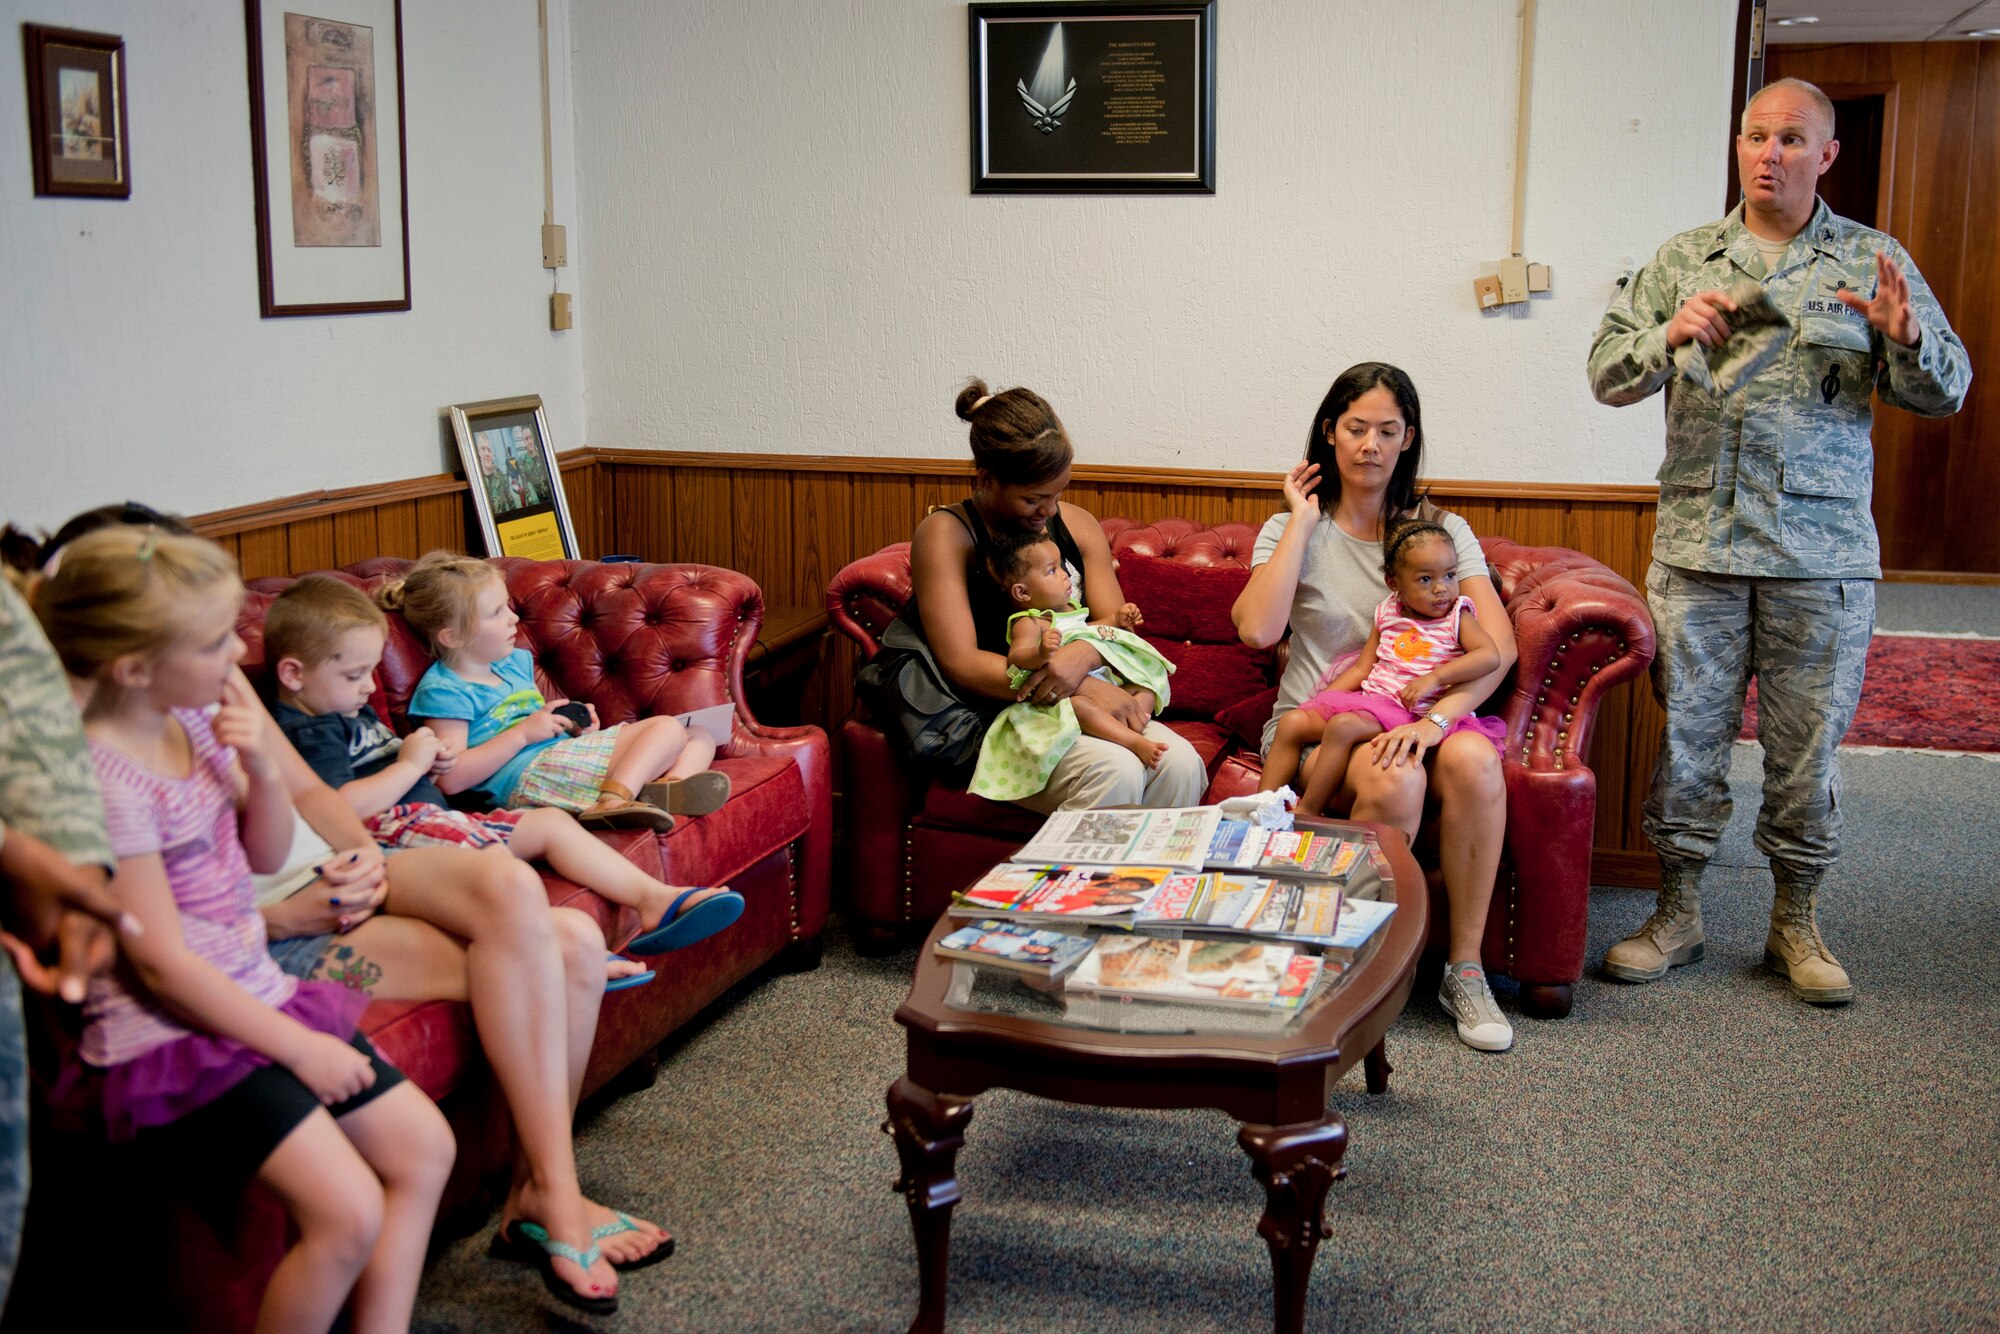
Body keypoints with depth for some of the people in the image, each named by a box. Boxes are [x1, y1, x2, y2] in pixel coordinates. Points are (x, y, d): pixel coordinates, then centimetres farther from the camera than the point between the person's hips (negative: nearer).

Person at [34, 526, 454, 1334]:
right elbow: (162, 964, -18)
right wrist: (298, 1046, -13)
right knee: (348, 1212, -21)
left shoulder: (196, 721, 3)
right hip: (172, 1034, -9)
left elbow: (266, 854, 15)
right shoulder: (102, 777, -20)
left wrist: (261, 768, -6)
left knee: (424, 1146, 5)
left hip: (257, 996, 9)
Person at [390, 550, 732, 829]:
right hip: (525, 774, -10)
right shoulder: (442, 691, -7)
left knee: (700, 736, 5)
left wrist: (573, 724, 10)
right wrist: (523, 733, -16)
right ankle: (612, 801, -42)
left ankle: (673, 784, -27)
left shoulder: (516, 661, 21)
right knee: (668, 728, -19)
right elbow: (449, 779, -17)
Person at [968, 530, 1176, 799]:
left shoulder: (1071, 609, 20)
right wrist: (1041, 653, -48)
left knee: (1146, 688, 2)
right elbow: (1016, 656, -27)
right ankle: (1135, 743, -48)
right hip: (1064, 696, -10)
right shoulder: (1029, 623, -8)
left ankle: (1128, 726, -25)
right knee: (1081, 705, -40)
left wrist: (1120, 622, 22)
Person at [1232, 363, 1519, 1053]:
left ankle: (1464, 971, -20)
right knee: (1395, 778, -35)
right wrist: (1302, 521, -7)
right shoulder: (1291, 530, 7)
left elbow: (1499, 643, -6)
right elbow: (1258, 629, -15)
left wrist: (1434, 719, -23)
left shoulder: (1442, 529, 9)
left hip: (1413, 716, 2)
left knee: (1473, 759, -33)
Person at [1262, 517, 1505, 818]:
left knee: (1343, 726, -32)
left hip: (1409, 712, -6)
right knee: (1292, 723, -10)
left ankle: (1307, 813, -23)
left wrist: (1435, 677, -23)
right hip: (1368, 698, 6)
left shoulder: (1457, 617, 0)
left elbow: (1490, 656, -16)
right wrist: (1318, 704, 6)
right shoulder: (1388, 616, 14)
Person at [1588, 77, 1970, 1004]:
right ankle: (1677, 913, 17)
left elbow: (1946, 391, 4)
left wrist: (1906, 339, -18)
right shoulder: (1683, 260, 10)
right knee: (1686, 730, 4)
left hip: (1823, 553, -1)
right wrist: (1669, 337, -17)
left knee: (1807, 741, 6)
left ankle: (1795, 922, 21)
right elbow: (1607, 373, 3)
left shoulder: (1875, 262, 7)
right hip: (1697, 540, 1)